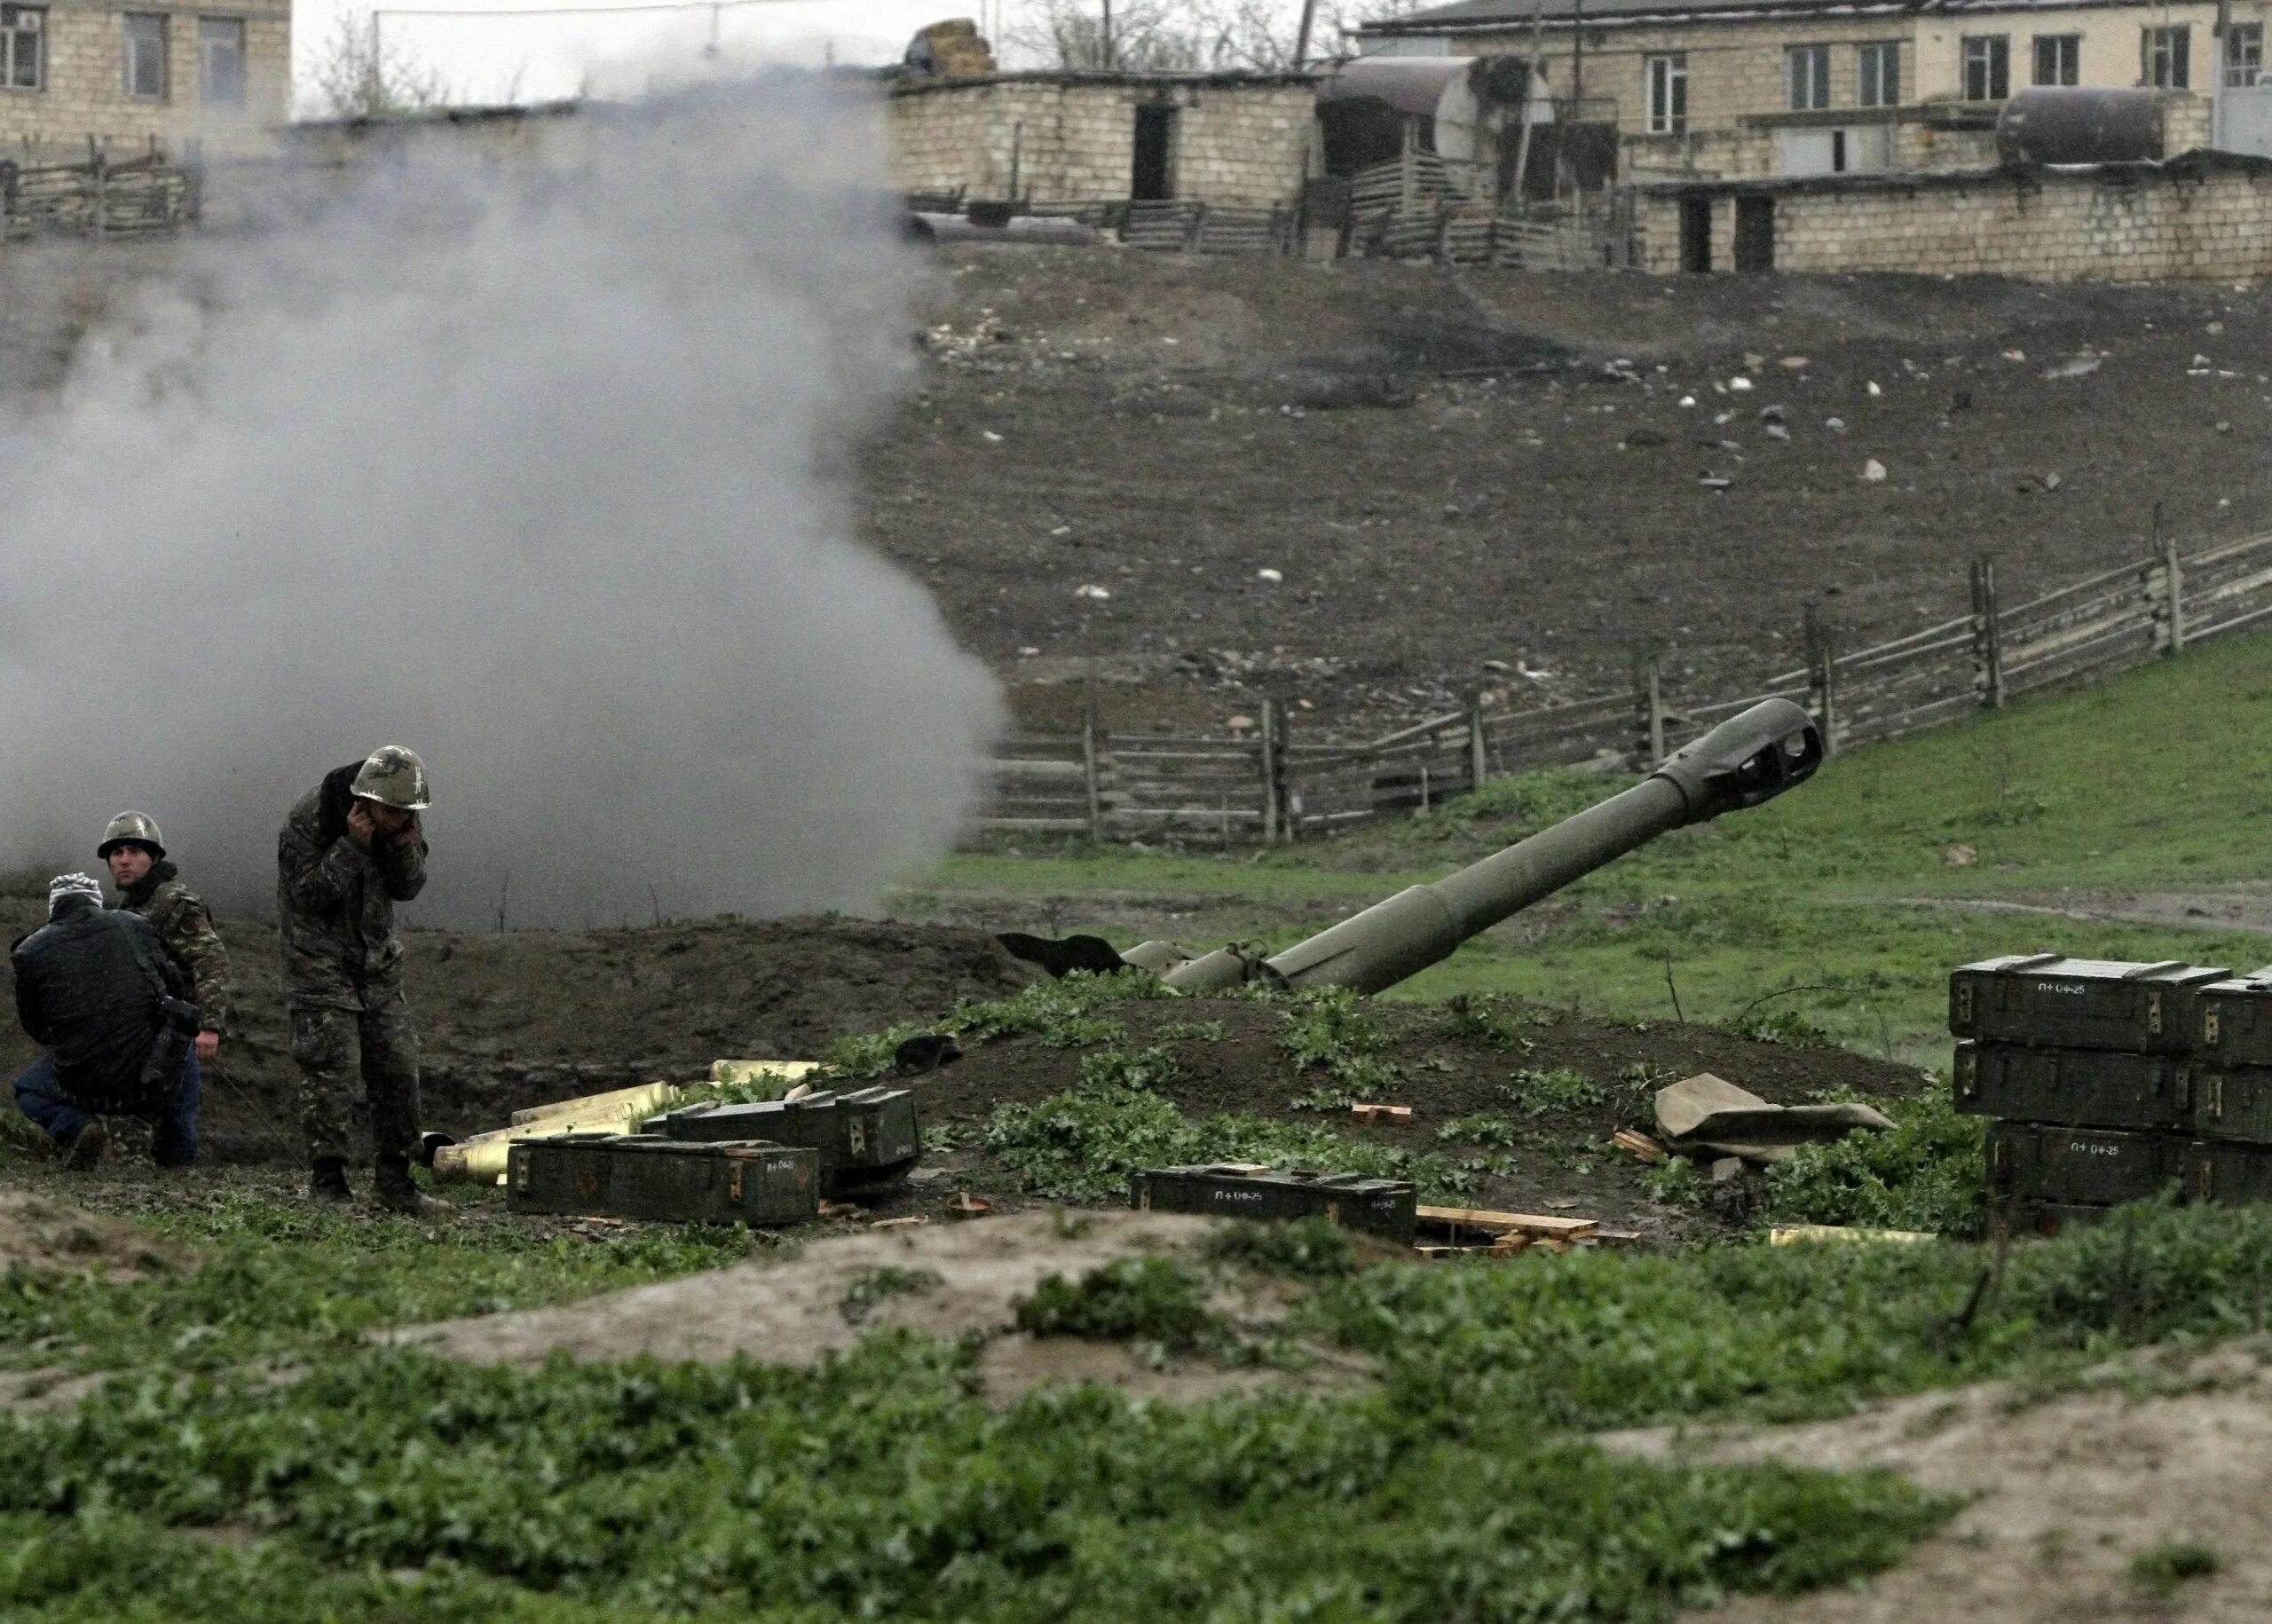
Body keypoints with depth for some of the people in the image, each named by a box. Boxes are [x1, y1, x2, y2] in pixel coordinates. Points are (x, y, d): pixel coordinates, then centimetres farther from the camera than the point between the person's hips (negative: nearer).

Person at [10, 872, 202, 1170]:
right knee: (182, 1036, 36)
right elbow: (176, 987, 15)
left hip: (88, 1088, -1)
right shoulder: (135, 926, 4)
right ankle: (178, 1149, 23)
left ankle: (75, 1126, -1)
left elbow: (38, 1030, 12)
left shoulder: (31, 952, 0)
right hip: (159, 1080, 1)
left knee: (27, 1090, 31)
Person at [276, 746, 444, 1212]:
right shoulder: (309, 818, -19)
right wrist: (352, 845, -29)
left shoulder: (402, 821, -2)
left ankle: (394, 1183, 11)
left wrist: (404, 844, -17)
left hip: (378, 959, 6)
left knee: (398, 1068, 3)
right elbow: (309, 893, -20)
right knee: (329, 1070, -12)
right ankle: (327, 1183, -7)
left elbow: (408, 888, 1)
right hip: (320, 959, -6)